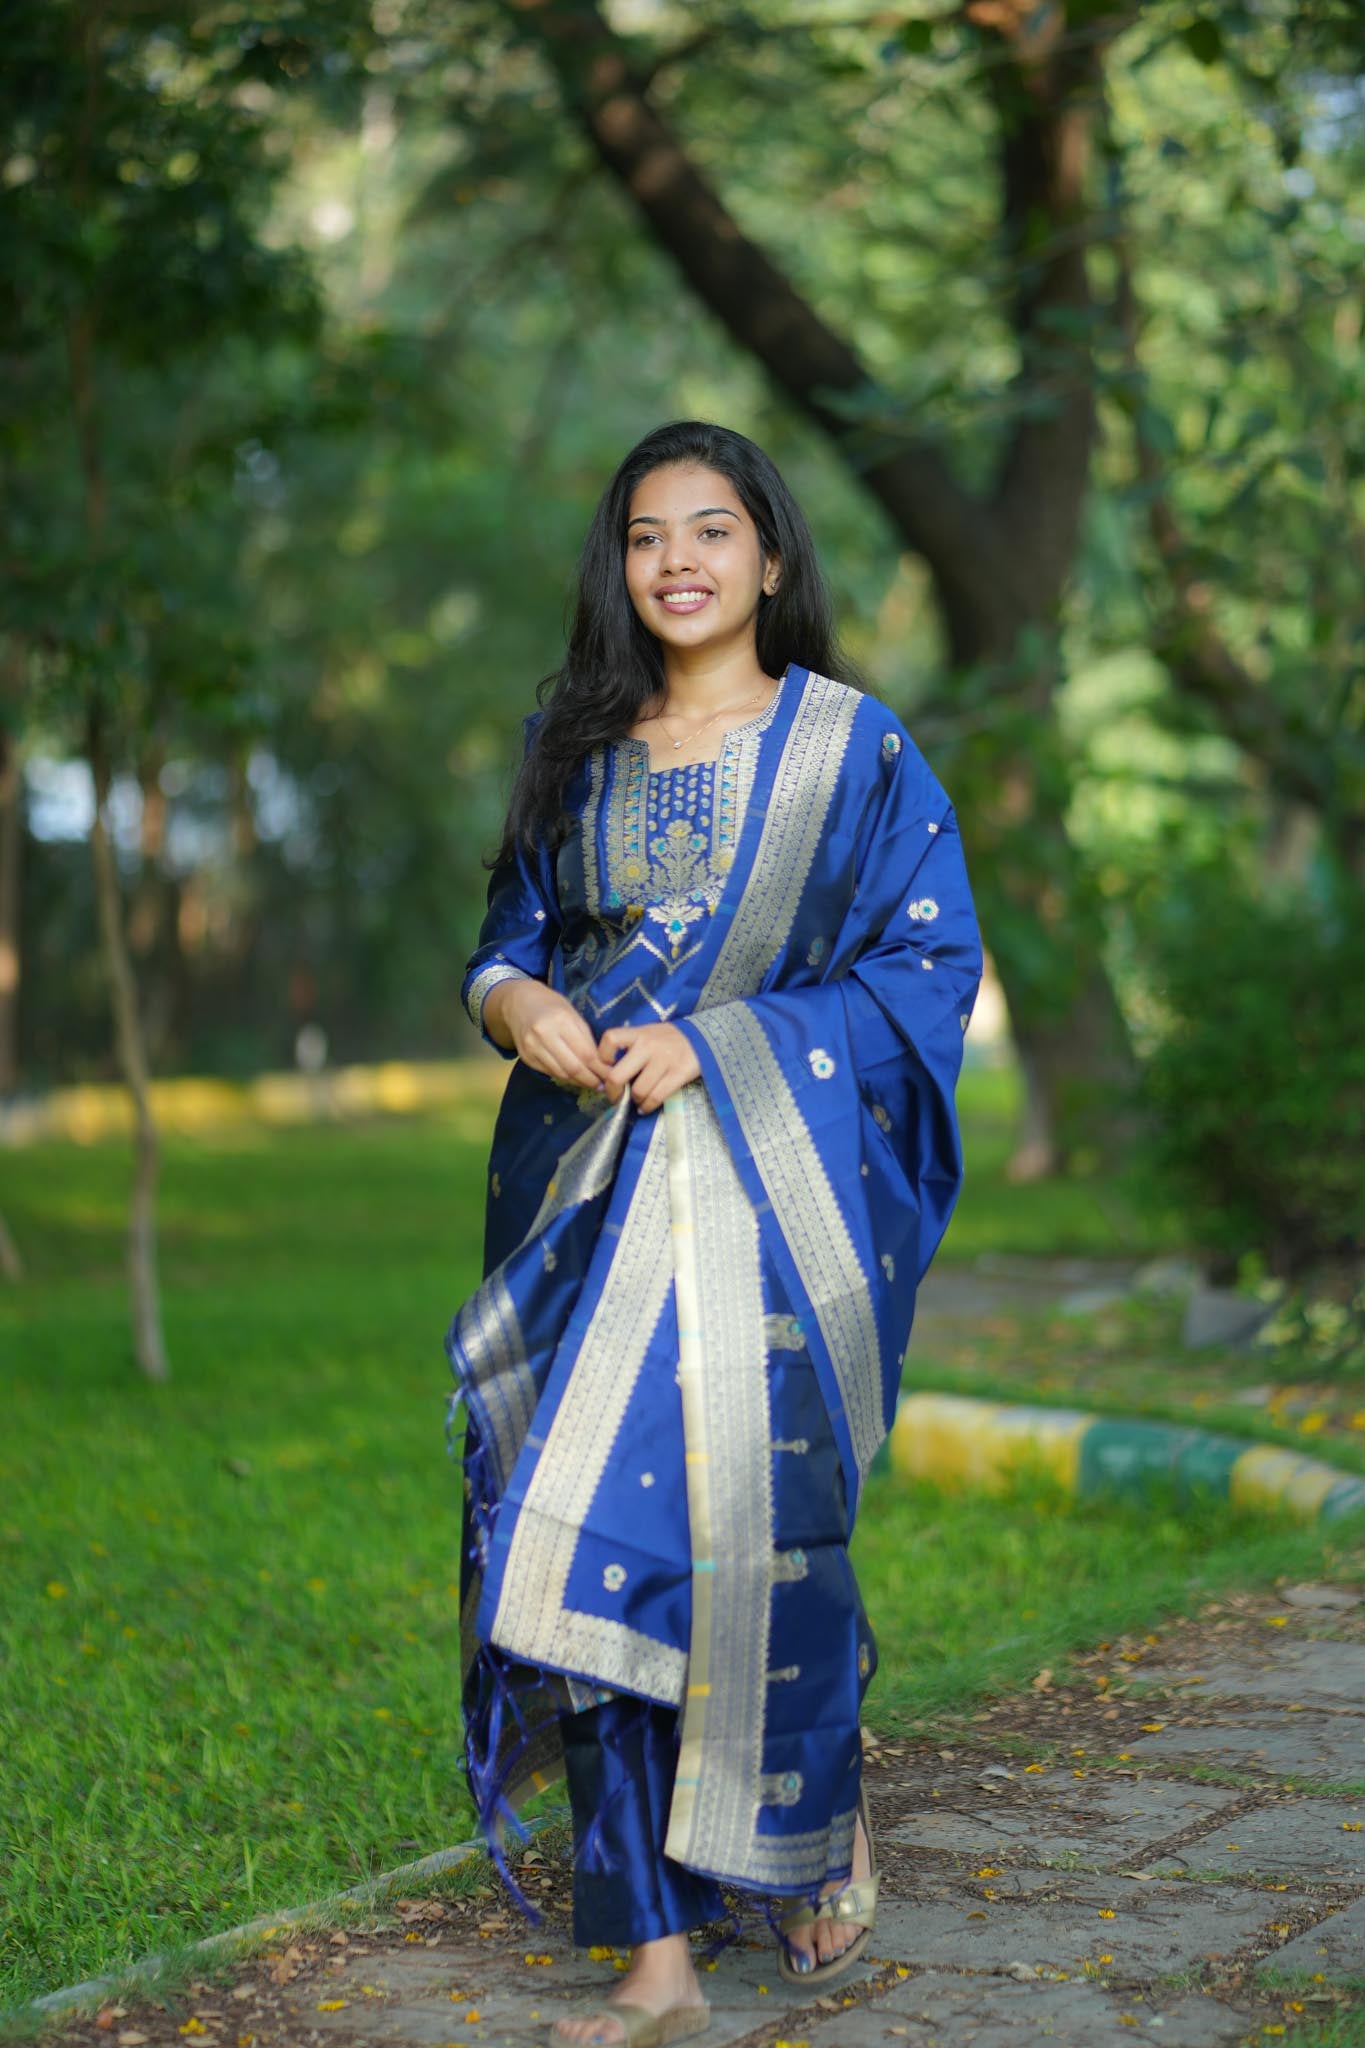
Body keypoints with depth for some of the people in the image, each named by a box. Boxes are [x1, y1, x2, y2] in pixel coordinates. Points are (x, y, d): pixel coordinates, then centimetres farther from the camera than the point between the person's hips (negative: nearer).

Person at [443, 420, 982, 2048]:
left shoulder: (850, 746, 1)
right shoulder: (573, 746, 13)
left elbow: (931, 966, -3)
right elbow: (513, 931, 19)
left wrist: (719, 1044, -13)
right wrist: (519, 1001, -5)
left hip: (770, 1191, -3)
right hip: (593, 1186, 4)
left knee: (742, 1526, -4)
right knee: (593, 1544, -2)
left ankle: (828, 1821, 29)